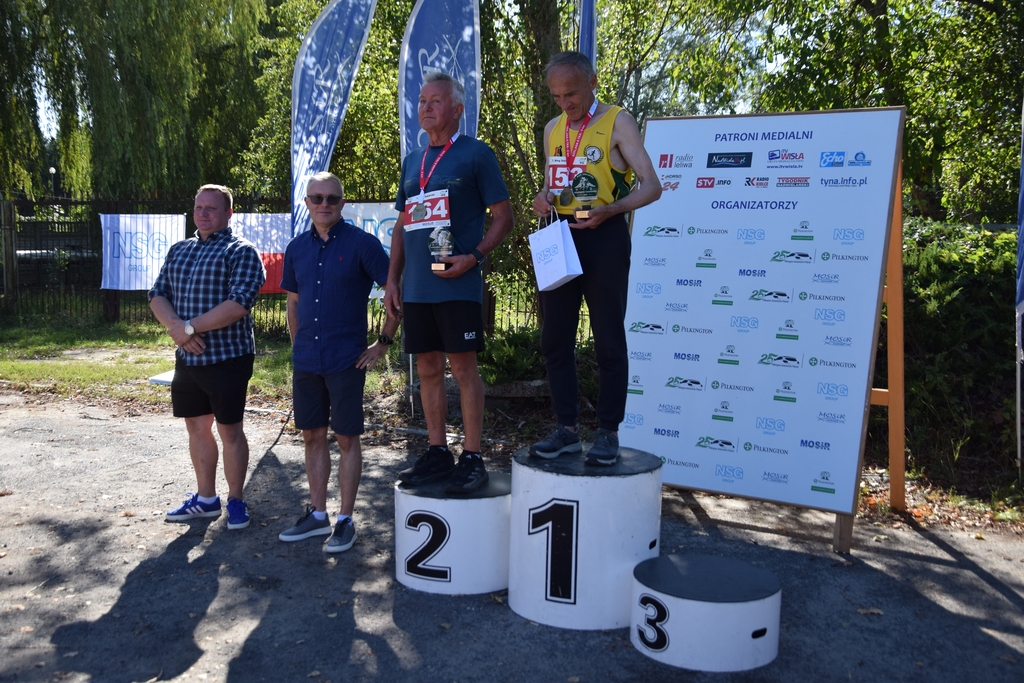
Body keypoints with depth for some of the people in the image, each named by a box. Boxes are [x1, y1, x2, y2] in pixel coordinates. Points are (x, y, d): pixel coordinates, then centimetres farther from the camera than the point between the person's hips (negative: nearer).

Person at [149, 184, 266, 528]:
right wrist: (176, 327, -12)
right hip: (187, 357, 7)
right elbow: (157, 295, 8)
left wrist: (190, 326, -19)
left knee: (230, 429, 3)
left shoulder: (241, 252, -8)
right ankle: (205, 498, 27)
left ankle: (235, 501, 17)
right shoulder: (178, 250, 14)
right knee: (197, 427, 14)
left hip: (227, 357, -6)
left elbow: (239, 303, -20)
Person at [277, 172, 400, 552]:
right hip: (306, 361, 5)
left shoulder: (361, 243, -7)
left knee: (347, 438, 3)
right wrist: (297, 346, 16)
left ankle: (345, 521, 14)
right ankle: (317, 515, 25)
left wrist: (384, 342, -7)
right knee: (312, 436, 12)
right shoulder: (297, 248, 9)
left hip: (347, 360, -5)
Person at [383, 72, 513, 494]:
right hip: (415, 287, 6)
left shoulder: (475, 154, 0)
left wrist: (474, 257, -16)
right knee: (428, 369, 9)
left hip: (456, 285, -6)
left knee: (463, 367, -3)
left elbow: (504, 216, -3)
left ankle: (472, 459, 5)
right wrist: (392, 279, 13)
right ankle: (437, 454, 20)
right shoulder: (412, 161, 18)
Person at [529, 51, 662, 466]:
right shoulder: (553, 129, 15)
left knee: (608, 341, -1)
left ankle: (608, 432, 10)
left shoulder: (617, 122, -2)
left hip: (603, 237, -6)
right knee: (555, 338, 6)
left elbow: (651, 186, -8)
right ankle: (567, 430, 16)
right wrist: (544, 198, 1)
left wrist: (608, 210, -24)